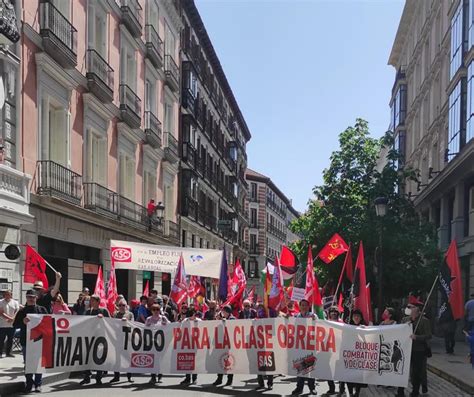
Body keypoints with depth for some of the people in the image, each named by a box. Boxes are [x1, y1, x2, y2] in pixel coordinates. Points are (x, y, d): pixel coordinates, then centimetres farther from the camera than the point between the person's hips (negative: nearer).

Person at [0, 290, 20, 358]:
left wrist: (12, 319, -19)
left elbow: (16, 312, 0)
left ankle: (8, 352, 17)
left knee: (10, 339, 8)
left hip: (12, 324, 3)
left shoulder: (15, 302, 7)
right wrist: (10, 318, -21)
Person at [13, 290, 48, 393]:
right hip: (26, 341, 1)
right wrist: (23, 322, -20)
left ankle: (38, 384, 12)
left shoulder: (42, 309, 5)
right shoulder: (22, 311, 5)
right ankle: (29, 383, 16)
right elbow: (15, 325, -1)